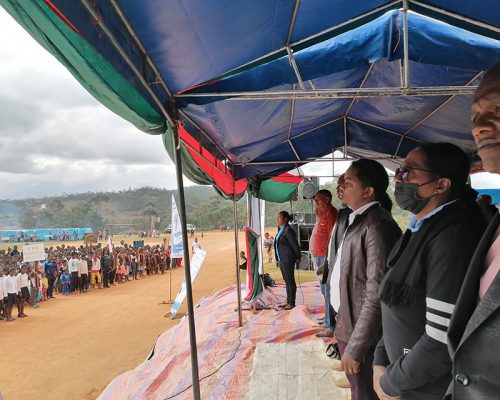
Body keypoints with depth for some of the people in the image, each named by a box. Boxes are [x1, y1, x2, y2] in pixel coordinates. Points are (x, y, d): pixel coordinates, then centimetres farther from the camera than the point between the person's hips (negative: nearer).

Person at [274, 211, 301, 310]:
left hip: (288, 260, -10)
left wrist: (298, 257, -7)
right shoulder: (281, 230, 11)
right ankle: (288, 301, 25)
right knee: (286, 280, 16)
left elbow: (295, 245, -15)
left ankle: (292, 303, 9)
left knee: (290, 280, 0)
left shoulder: (288, 230, -17)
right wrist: (278, 259, 17)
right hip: (281, 260, 10)